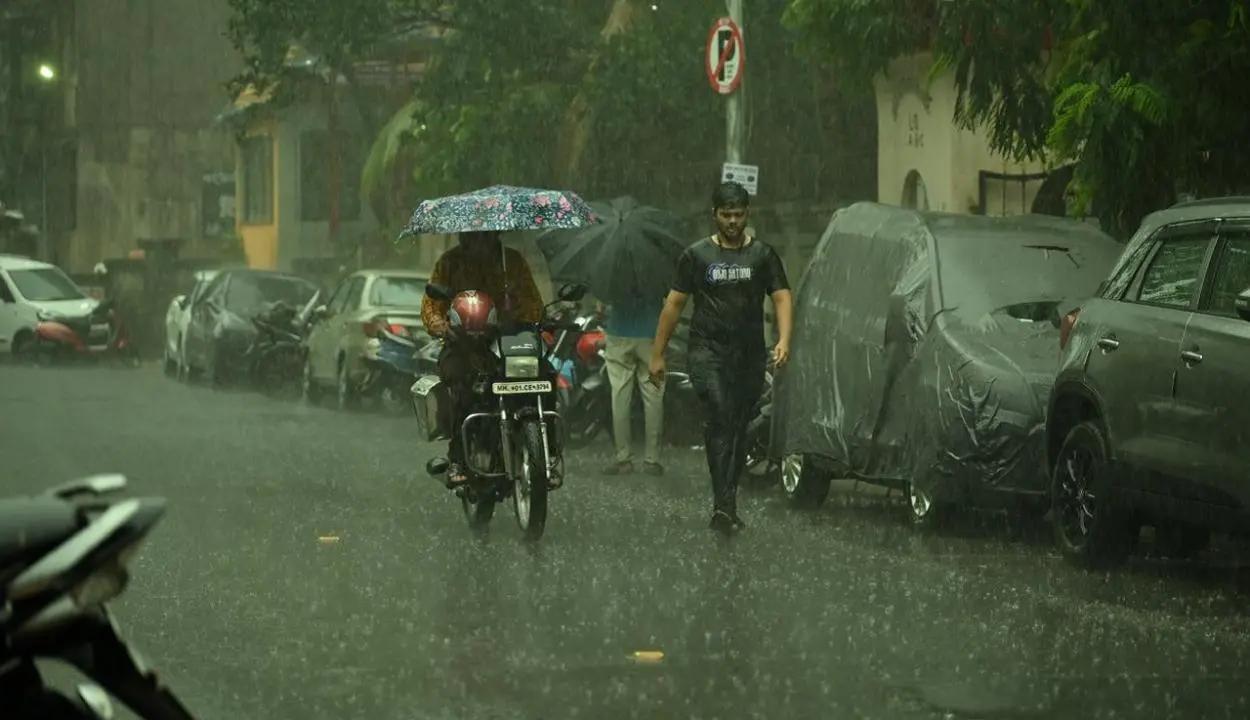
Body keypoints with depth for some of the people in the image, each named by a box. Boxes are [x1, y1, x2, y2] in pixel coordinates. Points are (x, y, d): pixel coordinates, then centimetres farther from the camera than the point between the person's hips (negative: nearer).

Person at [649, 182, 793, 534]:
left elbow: (782, 297, 4)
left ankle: (726, 505, 19)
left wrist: (783, 340, -15)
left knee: (739, 427, 8)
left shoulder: (762, 255, 10)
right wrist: (657, 354, 6)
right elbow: (673, 304, 9)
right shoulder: (697, 255, 6)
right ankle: (724, 505, -28)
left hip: (750, 356, 3)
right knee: (719, 419, -20)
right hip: (708, 351, -3)